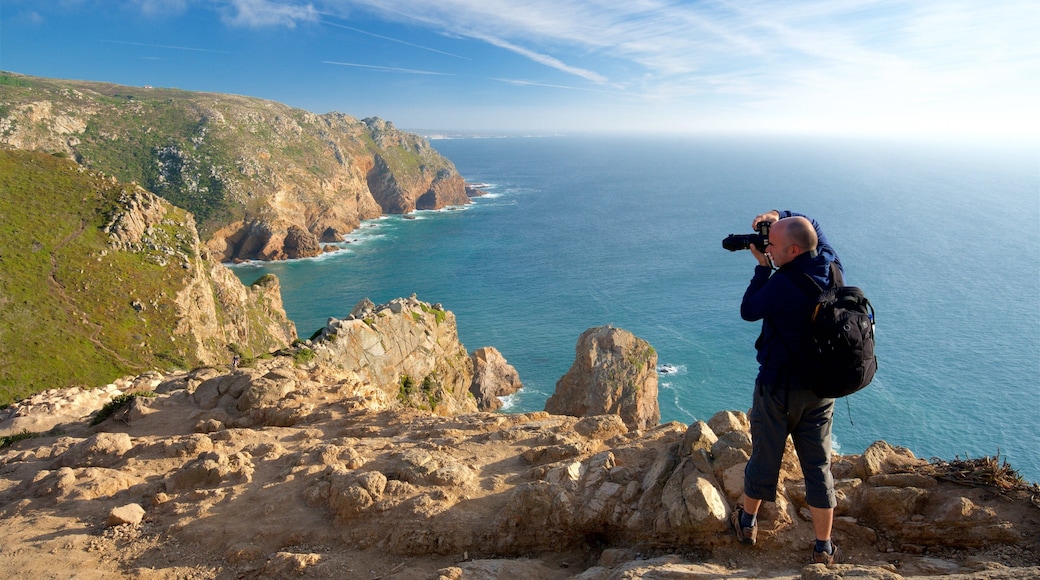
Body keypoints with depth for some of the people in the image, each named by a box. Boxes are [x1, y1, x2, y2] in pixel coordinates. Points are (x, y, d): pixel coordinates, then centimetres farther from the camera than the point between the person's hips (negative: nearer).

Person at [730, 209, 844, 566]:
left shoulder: (783, 285, -28)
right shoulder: (831, 266, -6)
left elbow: (748, 311, -11)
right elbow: (812, 226, 12)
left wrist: (762, 268, -6)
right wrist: (778, 217, -3)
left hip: (779, 386, -6)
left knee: (765, 456, 13)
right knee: (818, 466, 13)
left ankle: (747, 522, 34)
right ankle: (824, 548, 23)